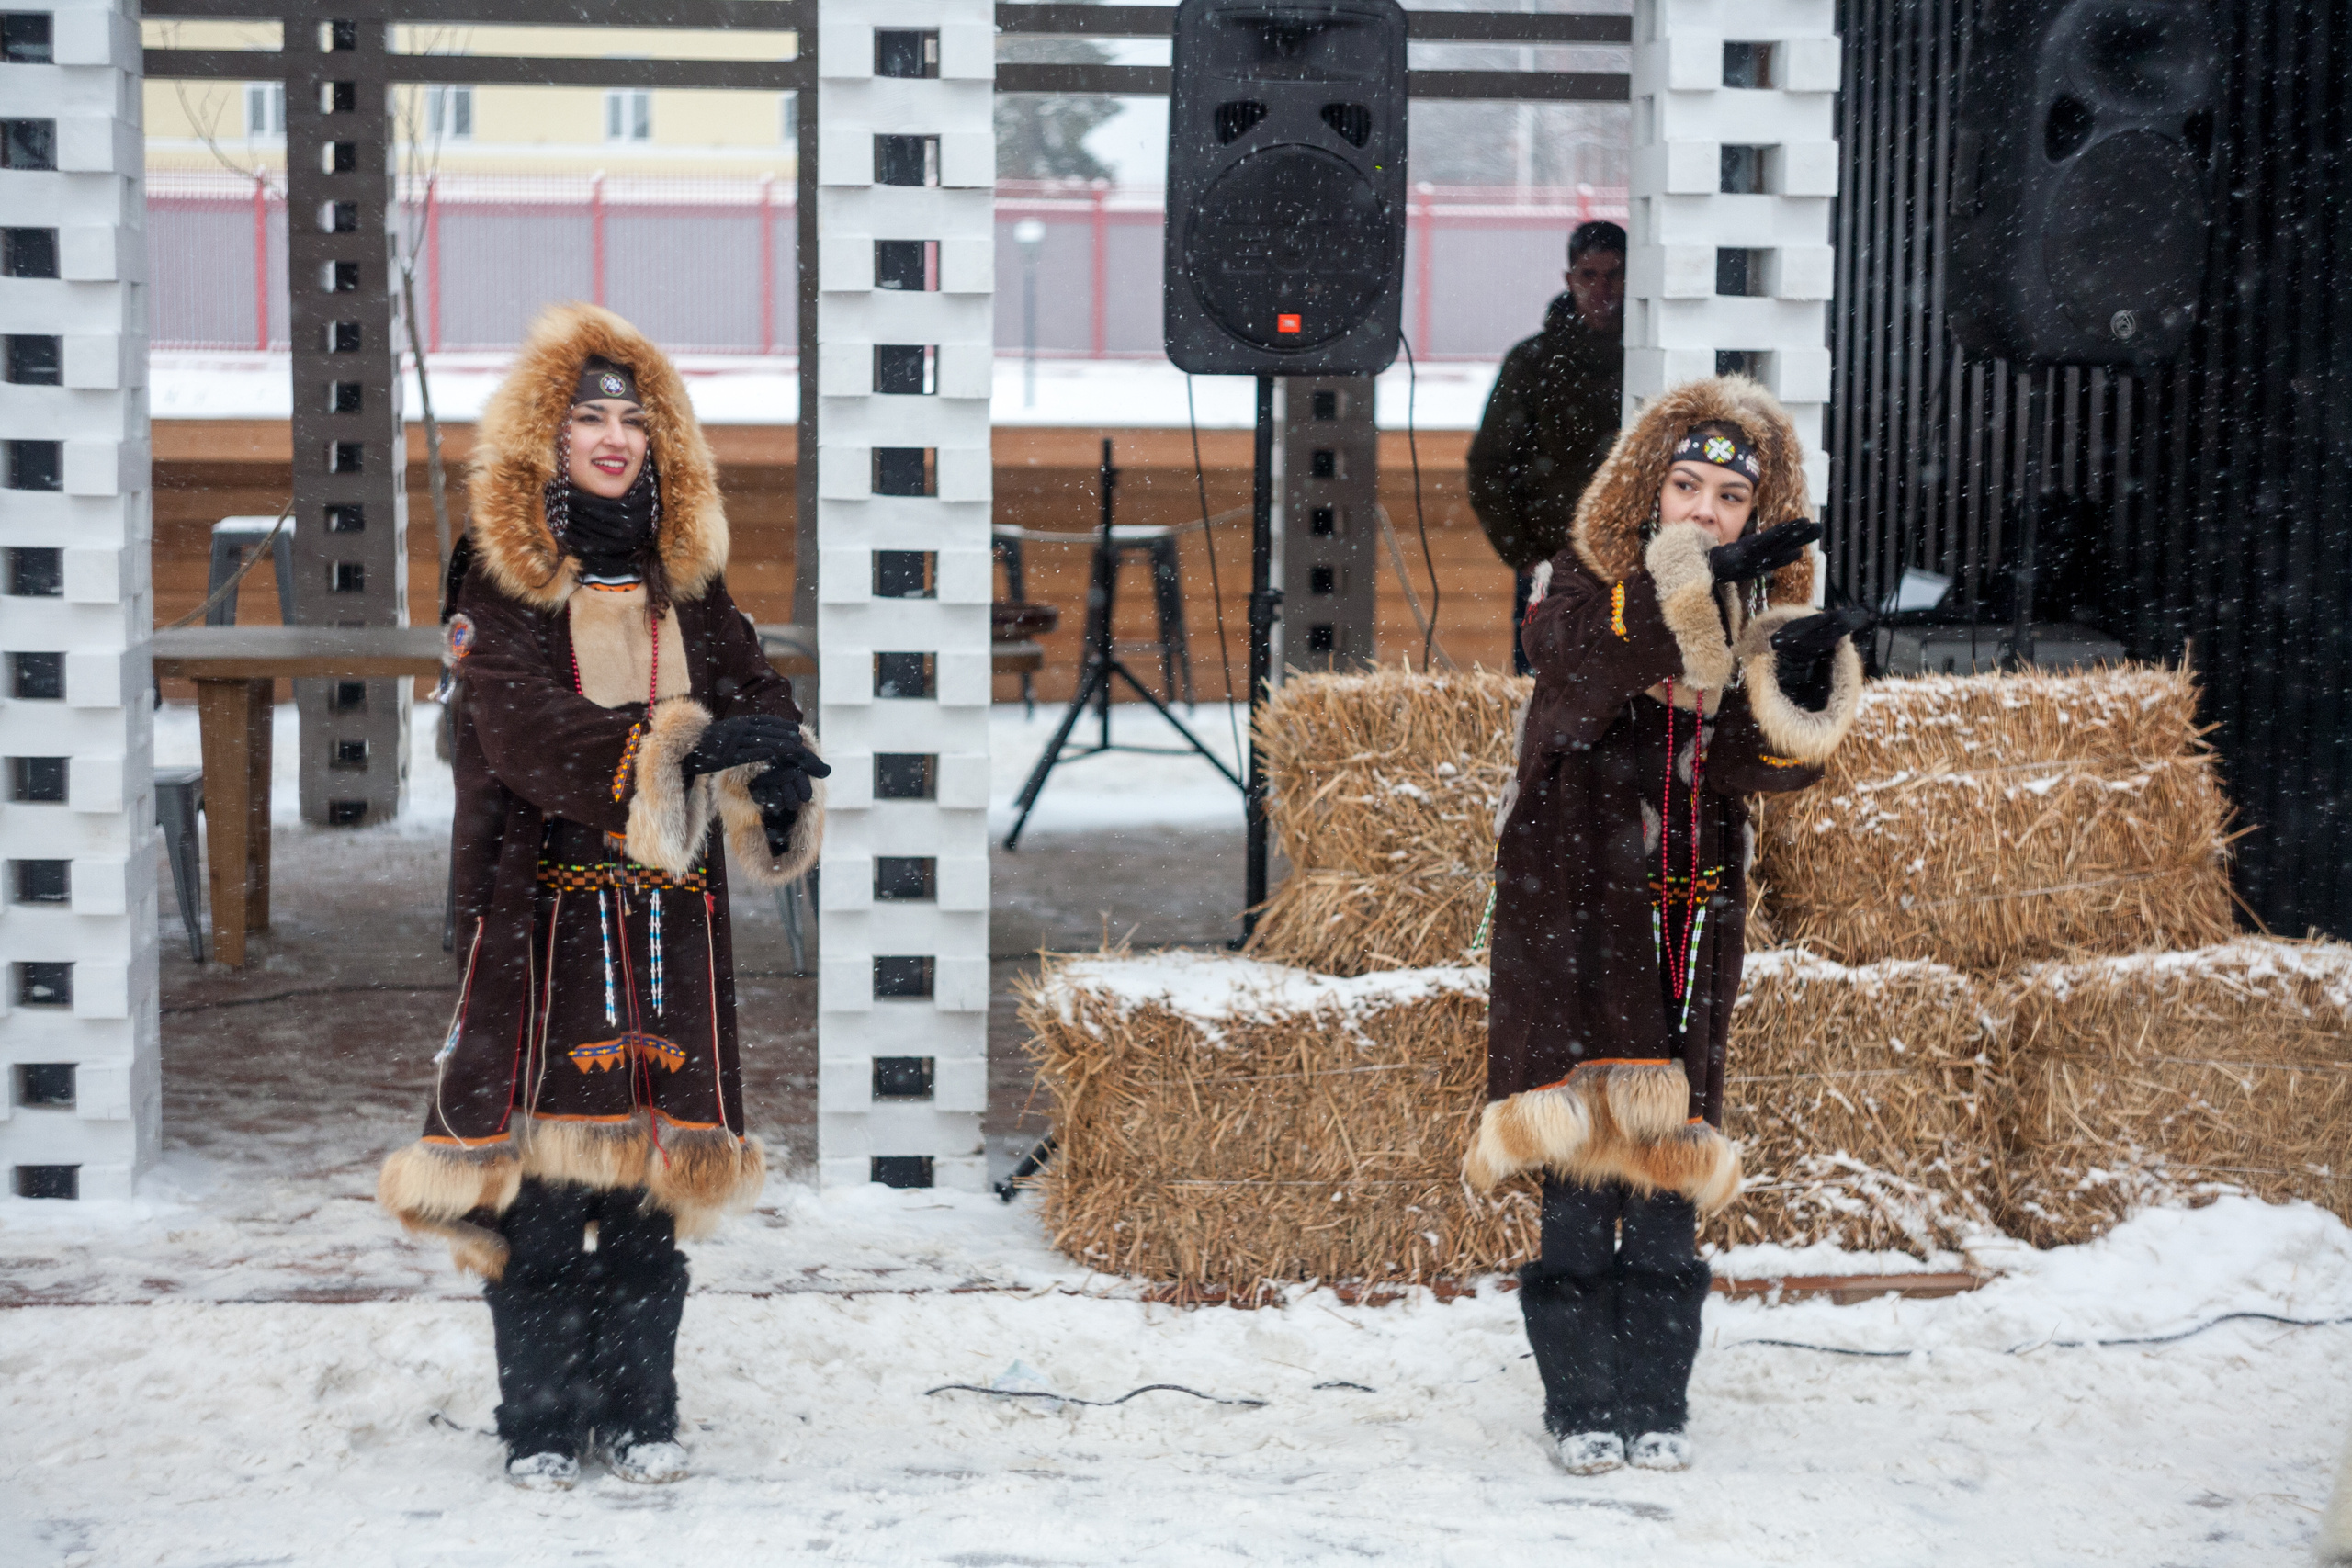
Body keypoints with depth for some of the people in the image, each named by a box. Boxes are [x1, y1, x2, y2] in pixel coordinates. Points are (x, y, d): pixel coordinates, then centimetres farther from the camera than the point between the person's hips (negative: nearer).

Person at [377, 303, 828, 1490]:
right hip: (543, 906, -3)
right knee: (541, 1171, -5)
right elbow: (525, 728, -15)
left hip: (667, 912, 4)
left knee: (649, 1167, 3)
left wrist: (777, 772, -22)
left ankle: (639, 1412, 11)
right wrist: (683, 745, -27)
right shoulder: (503, 585, -1)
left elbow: (755, 693, 2)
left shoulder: (688, 584, 13)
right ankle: (540, 1422, 3)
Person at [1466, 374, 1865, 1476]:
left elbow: (1759, 764, -6)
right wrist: (1695, 581, -39)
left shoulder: (1756, 614, 8)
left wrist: (1800, 693, -27)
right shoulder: (1585, 580, -1)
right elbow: (1572, 652, -26)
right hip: (1573, 905, -3)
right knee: (1583, 1155, -7)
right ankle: (1580, 1398, 4)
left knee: (1668, 1159, 3)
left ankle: (1655, 1397, 13)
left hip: (1689, 915, 3)